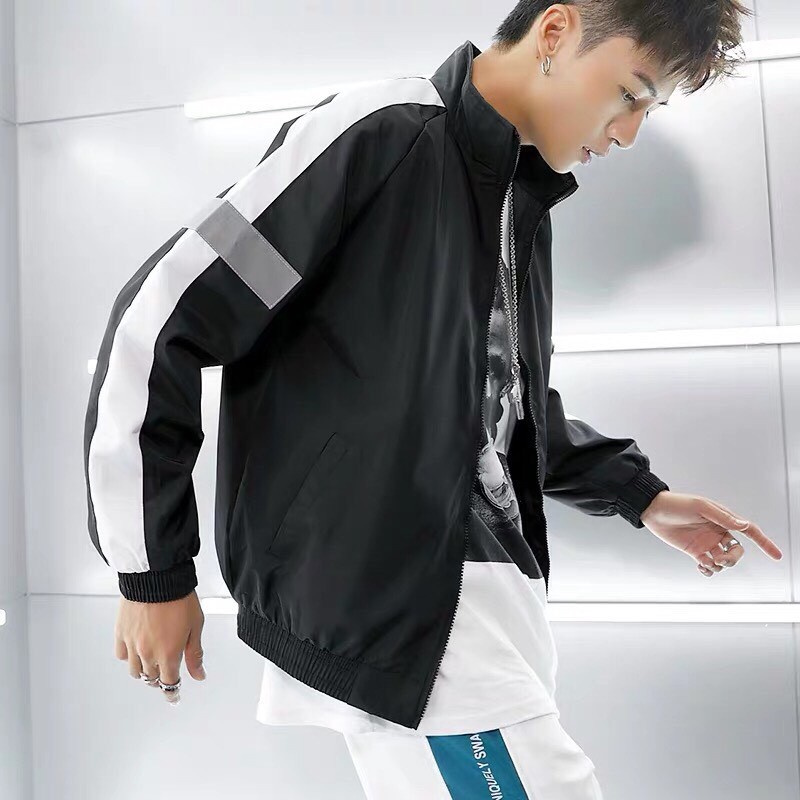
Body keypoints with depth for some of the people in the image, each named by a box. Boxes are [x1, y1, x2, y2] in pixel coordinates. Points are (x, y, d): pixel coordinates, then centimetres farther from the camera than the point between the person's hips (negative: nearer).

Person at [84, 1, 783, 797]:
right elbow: (157, 322, -12)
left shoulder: (523, 197, 15)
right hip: (384, 596, -8)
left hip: (490, 580, 8)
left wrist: (640, 495, 18)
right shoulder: (372, 137, -11)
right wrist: (153, 571, -9)